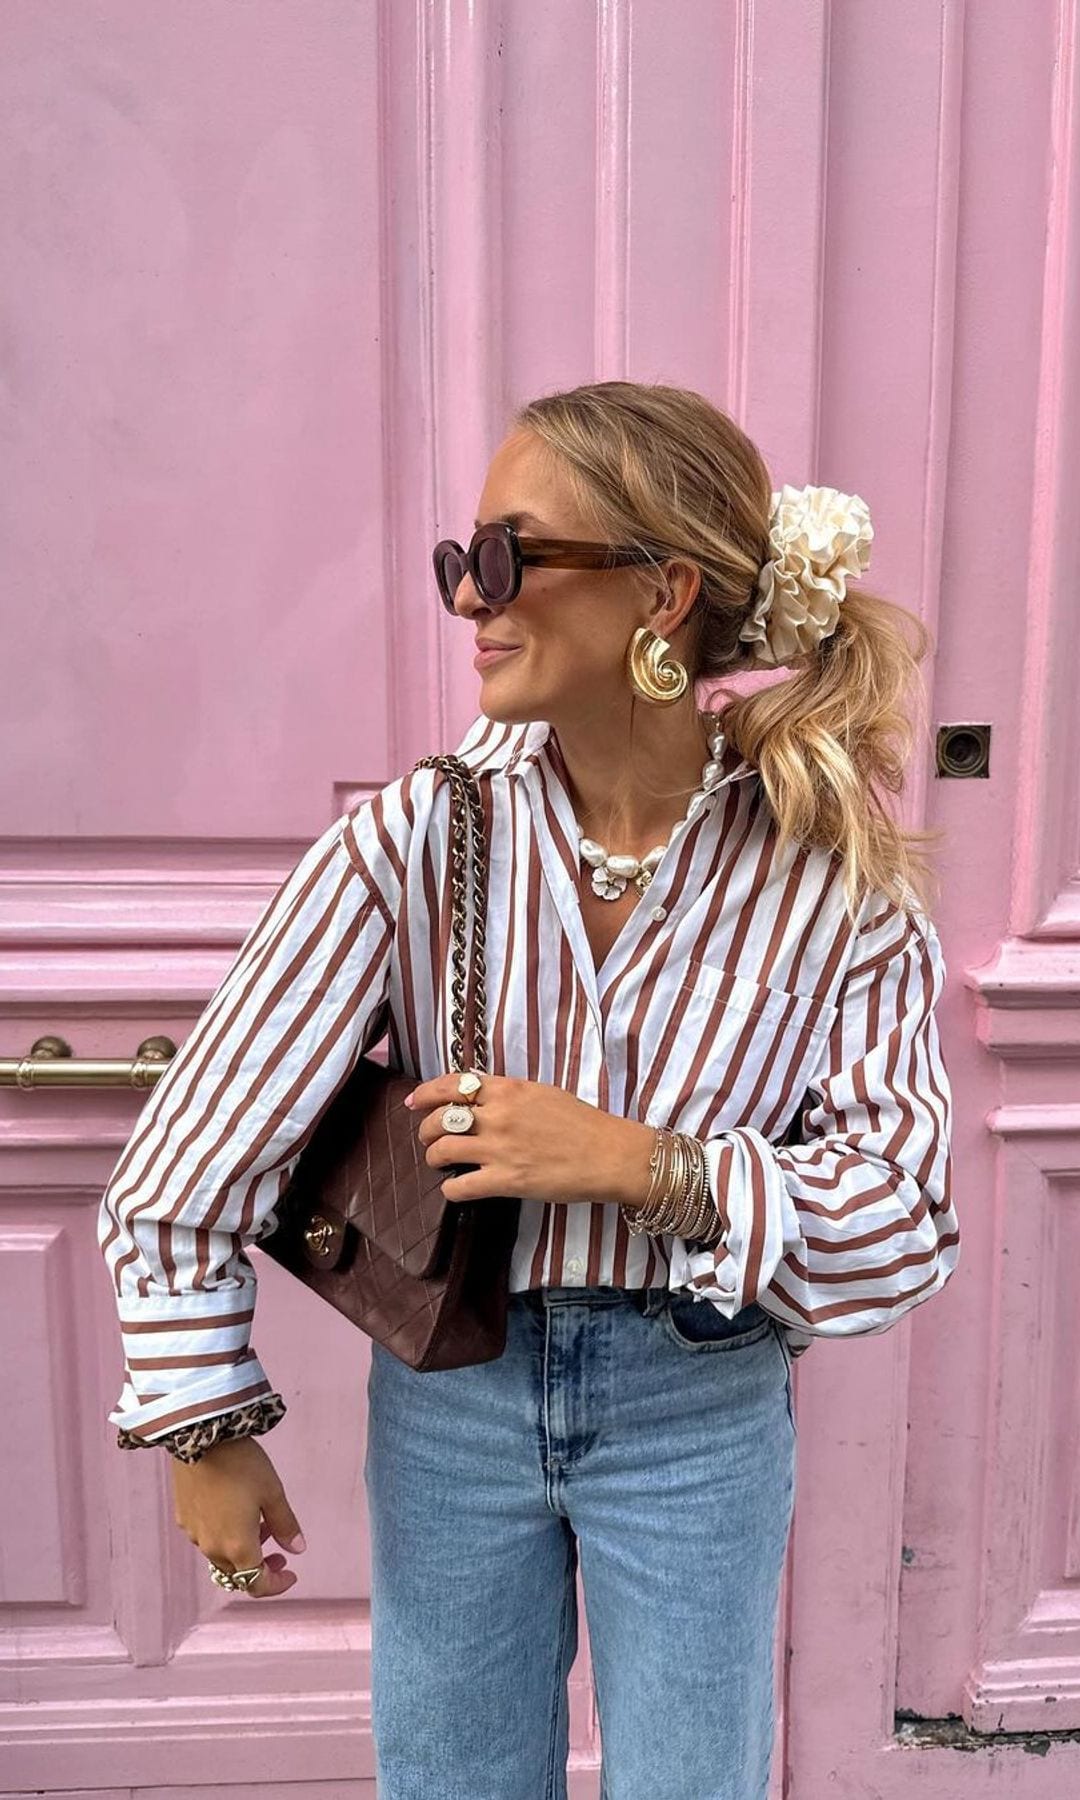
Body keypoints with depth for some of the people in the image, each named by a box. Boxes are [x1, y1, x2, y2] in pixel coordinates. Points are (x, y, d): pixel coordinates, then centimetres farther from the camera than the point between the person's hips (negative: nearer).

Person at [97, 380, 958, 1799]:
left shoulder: (830, 874, -16)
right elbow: (196, 1156, -11)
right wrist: (208, 1428, -4)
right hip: (447, 1393, 1)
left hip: (700, 1412, 0)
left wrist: (636, 1163, -27)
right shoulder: (417, 834, -17)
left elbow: (906, 1224, -15)